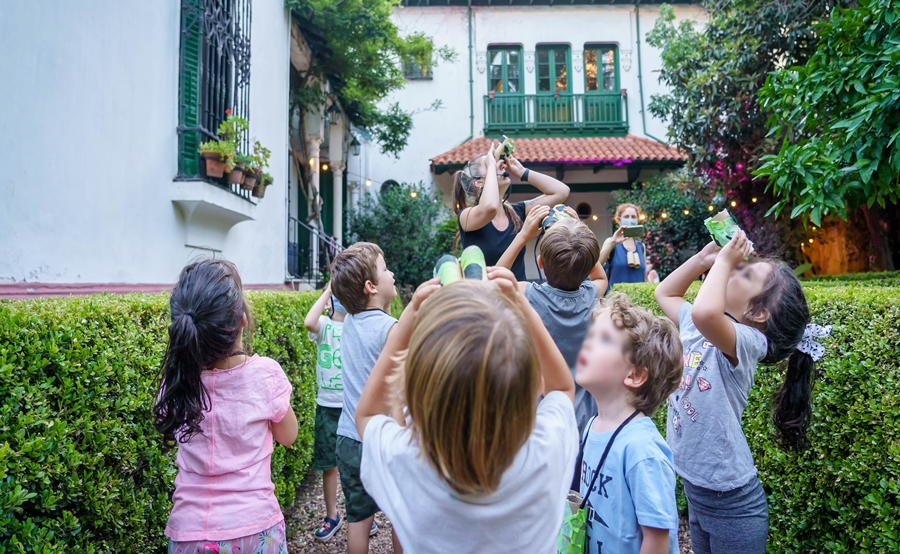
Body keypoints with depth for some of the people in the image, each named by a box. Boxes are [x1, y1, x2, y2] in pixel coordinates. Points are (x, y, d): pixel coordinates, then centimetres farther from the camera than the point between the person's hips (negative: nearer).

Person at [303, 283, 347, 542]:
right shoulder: (324, 325, -5)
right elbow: (308, 322, -27)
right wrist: (328, 291, -20)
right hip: (328, 406, 0)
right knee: (329, 464, 12)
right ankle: (332, 515, 31)